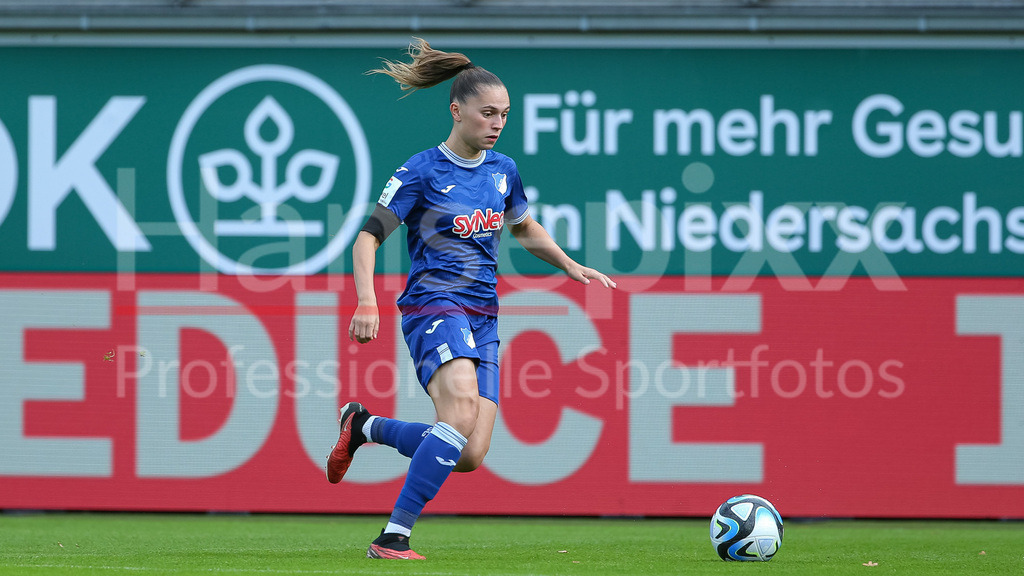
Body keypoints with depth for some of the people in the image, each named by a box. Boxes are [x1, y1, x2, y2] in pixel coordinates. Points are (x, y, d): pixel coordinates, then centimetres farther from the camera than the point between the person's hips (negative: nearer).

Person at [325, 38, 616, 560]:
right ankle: (393, 536, -30)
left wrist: (572, 267, 20)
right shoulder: (422, 172, -6)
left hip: (482, 319, 7)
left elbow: (523, 228, 31)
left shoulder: (503, 170, 12)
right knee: (463, 411, -33)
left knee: (469, 455, -7)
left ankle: (365, 426, 17)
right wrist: (367, 301, -22)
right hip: (434, 306, -7)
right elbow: (368, 237, -8)